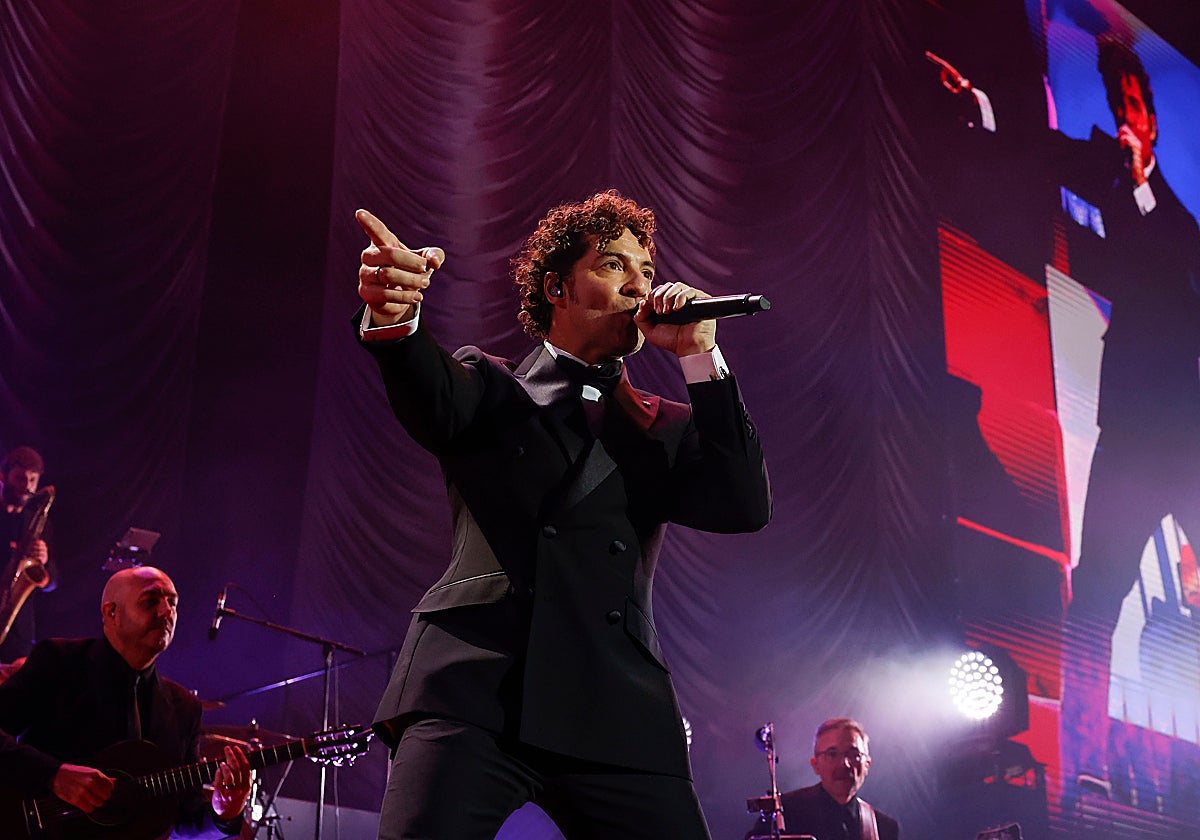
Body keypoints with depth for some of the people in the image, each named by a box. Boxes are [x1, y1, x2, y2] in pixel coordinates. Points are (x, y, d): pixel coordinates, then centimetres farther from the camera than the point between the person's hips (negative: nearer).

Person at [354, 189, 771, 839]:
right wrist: (396, 317, -30)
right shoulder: (490, 386, 17)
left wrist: (700, 356, 2)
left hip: (616, 708, 3)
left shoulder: (663, 428, 23)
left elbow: (747, 508, 6)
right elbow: (435, 404, -7)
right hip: (473, 687, -2)